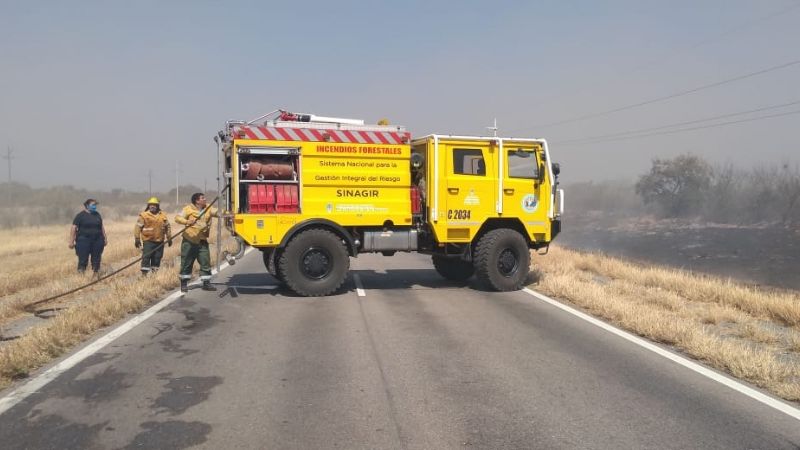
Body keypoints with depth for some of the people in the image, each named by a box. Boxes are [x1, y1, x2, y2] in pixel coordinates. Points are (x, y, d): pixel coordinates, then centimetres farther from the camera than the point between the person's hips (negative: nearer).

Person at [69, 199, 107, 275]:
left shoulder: (97, 215, 14)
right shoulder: (80, 215, -1)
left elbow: (102, 227, 21)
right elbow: (74, 228, -4)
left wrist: (105, 238, 18)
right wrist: (71, 241, -10)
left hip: (97, 241, 4)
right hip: (84, 241, -4)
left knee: (96, 260, 8)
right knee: (83, 260, -5)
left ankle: (96, 274, 16)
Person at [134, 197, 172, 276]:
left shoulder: (163, 216, 8)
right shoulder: (144, 215, -4)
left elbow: (167, 227, 17)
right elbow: (138, 227, -3)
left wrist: (169, 238, 17)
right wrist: (137, 239, -5)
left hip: (159, 241, 4)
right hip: (148, 241, -4)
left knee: (157, 258, 9)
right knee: (146, 257, -8)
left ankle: (154, 272, 21)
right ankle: (144, 273, -4)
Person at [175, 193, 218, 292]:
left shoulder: (208, 208, 4)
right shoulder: (188, 209, -5)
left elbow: (217, 212, -9)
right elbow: (177, 217, -12)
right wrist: (186, 221, -30)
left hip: (202, 241, 3)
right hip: (189, 240, -3)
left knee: (206, 262, 0)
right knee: (186, 263, 4)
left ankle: (206, 283, 9)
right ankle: (184, 284, 16)